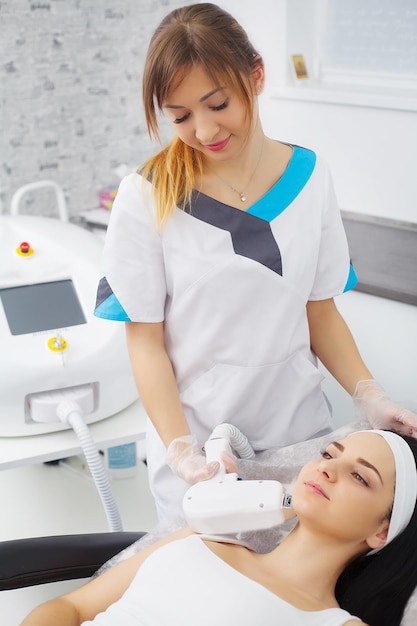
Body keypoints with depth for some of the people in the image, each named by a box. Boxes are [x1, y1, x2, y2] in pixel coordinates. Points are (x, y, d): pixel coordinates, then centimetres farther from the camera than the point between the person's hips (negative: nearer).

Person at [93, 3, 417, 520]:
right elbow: (146, 339, -8)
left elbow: (320, 310, 5)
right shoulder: (146, 199, -10)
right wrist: (180, 451, -18)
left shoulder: (309, 177, -1)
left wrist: (370, 398, -9)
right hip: (196, 442, -2)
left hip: (299, 430, 3)